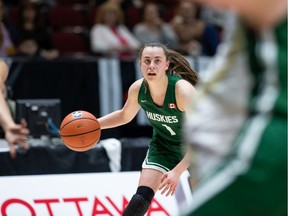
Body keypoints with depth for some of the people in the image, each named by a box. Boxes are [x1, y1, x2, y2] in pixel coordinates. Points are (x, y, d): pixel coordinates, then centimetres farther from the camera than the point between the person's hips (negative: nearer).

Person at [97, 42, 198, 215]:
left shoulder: (183, 90, -34)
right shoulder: (137, 89, -18)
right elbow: (124, 116, 6)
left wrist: (177, 171, -40)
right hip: (162, 145, 3)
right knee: (142, 198, -11)